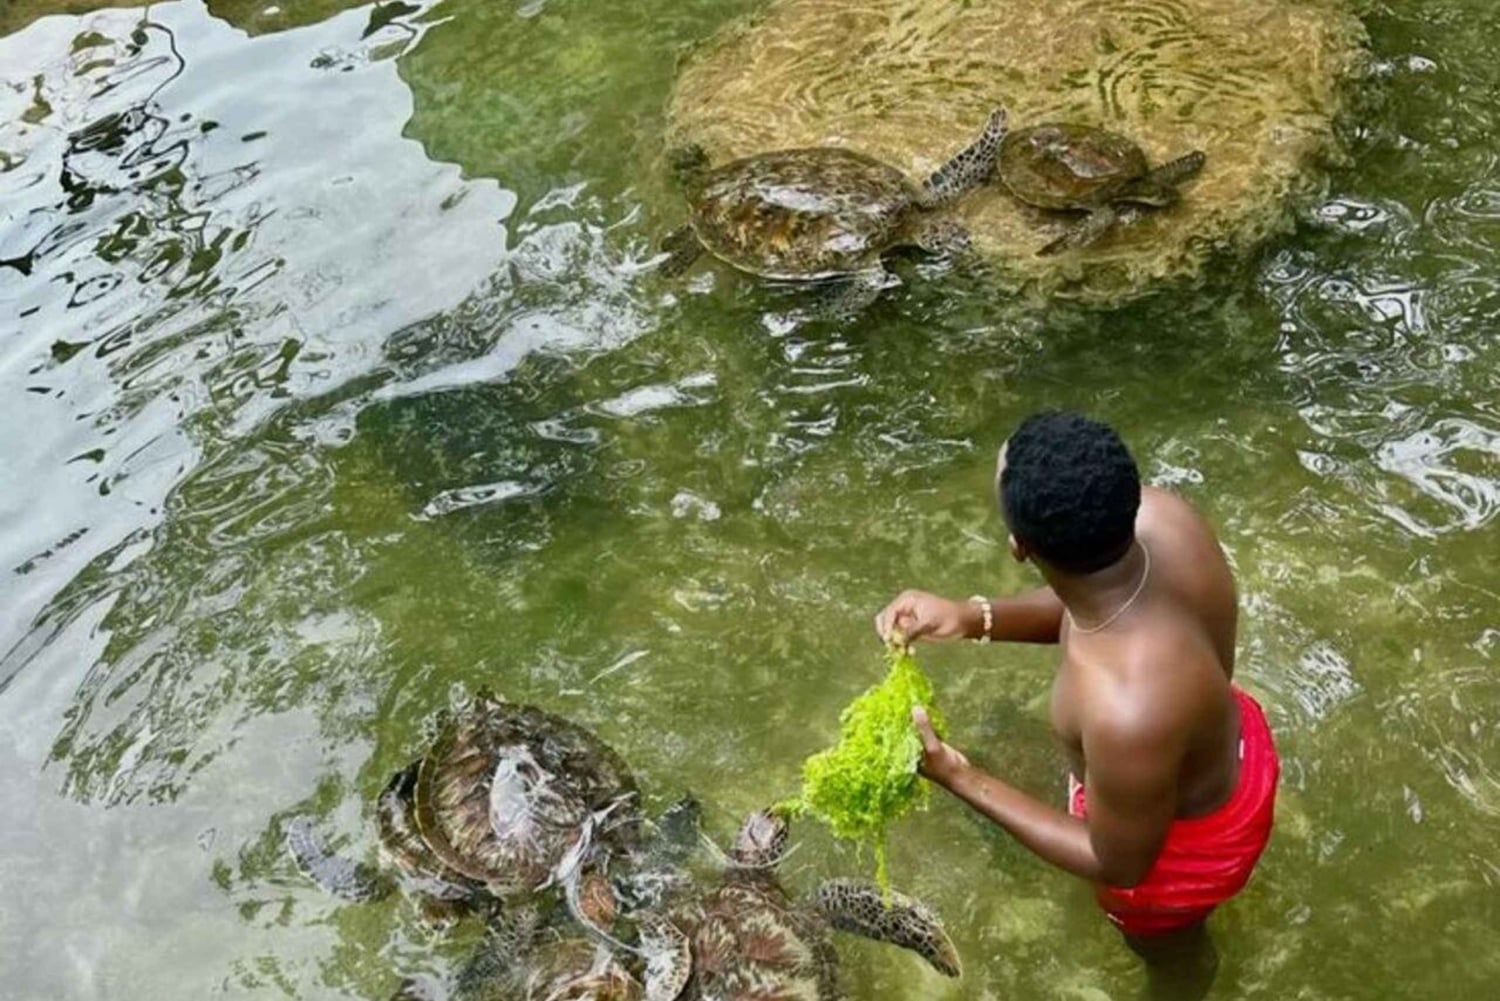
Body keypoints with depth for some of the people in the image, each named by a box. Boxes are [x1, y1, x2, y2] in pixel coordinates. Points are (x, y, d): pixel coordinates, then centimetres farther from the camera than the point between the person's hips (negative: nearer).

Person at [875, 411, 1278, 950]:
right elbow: (1093, 600, -5)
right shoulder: (1160, 514, -30)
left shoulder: (1127, 714, -49)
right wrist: (974, 617, -18)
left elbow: (1121, 865, -27)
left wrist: (962, 779, -26)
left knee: (1142, 920, 33)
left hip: (1187, 848, -6)